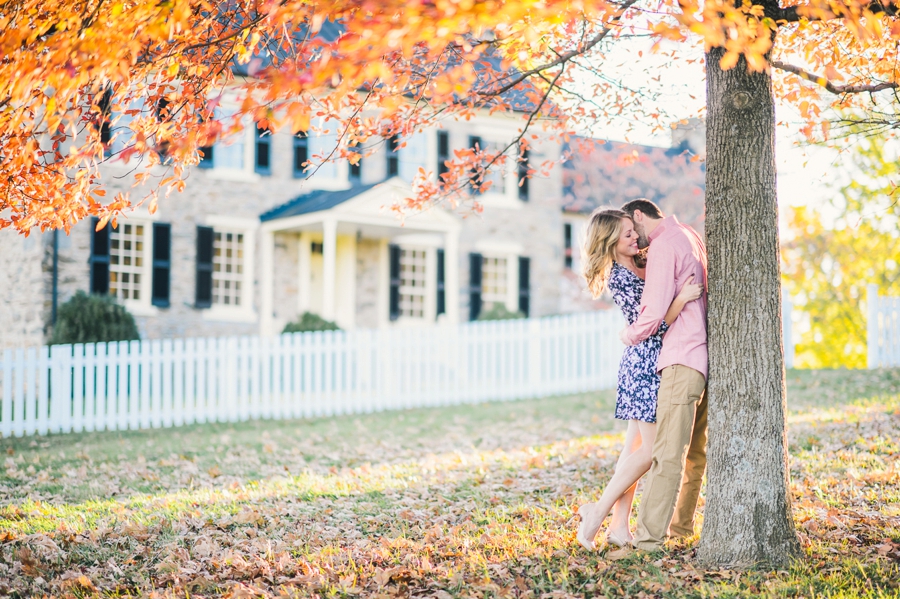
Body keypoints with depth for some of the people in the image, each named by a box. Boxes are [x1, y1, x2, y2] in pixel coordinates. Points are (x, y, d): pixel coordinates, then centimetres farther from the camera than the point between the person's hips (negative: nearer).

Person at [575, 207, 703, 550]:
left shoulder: (639, 265, 9)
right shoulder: (619, 279, -17)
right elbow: (654, 326, -19)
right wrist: (681, 298, -30)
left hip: (646, 364, 9)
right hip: (645, 363, -9)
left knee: (635, 445, 7)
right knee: (651, 449, -7)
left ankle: (618, 527, 9)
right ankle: (598, 513, -2)